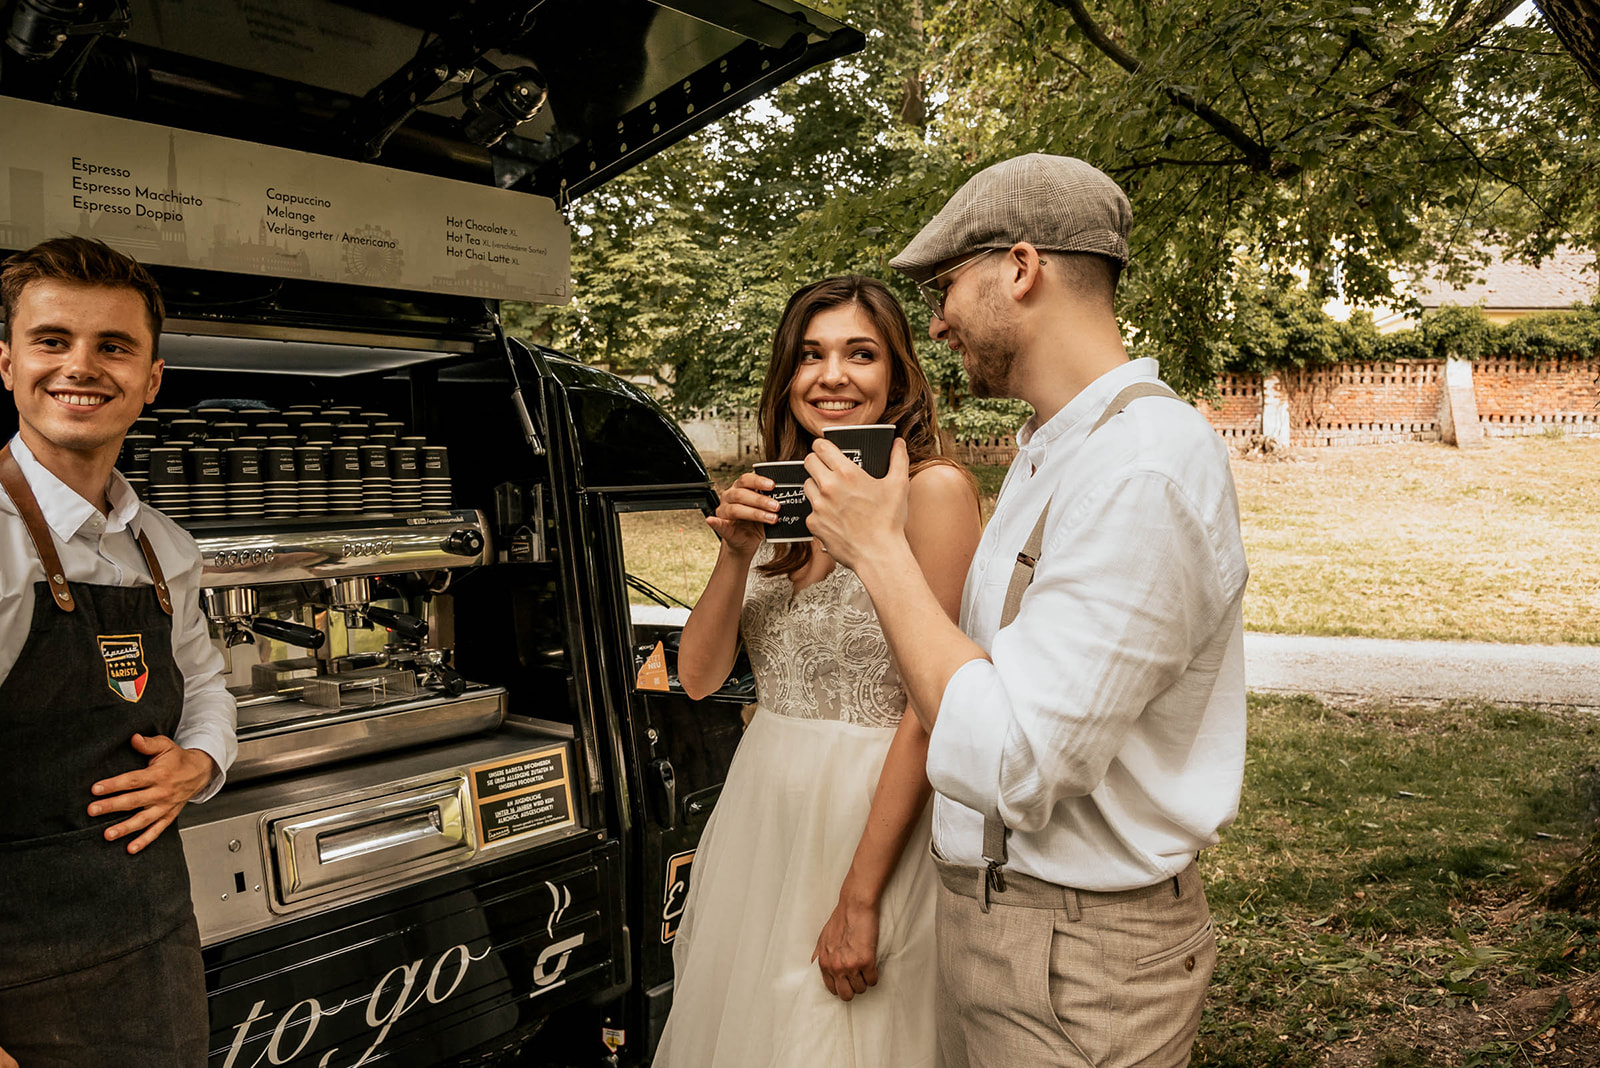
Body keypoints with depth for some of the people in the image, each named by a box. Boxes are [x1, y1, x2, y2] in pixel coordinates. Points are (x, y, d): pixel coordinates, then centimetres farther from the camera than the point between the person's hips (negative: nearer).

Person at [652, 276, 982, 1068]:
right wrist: (735, 554, -12)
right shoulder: (783, 502, 5)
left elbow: (929, 710, -17)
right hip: (760, 804, 6)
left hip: (871, 818, -6)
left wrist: (860, 899, -17)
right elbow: (698, 677, 4)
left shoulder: (933, 489, -13)